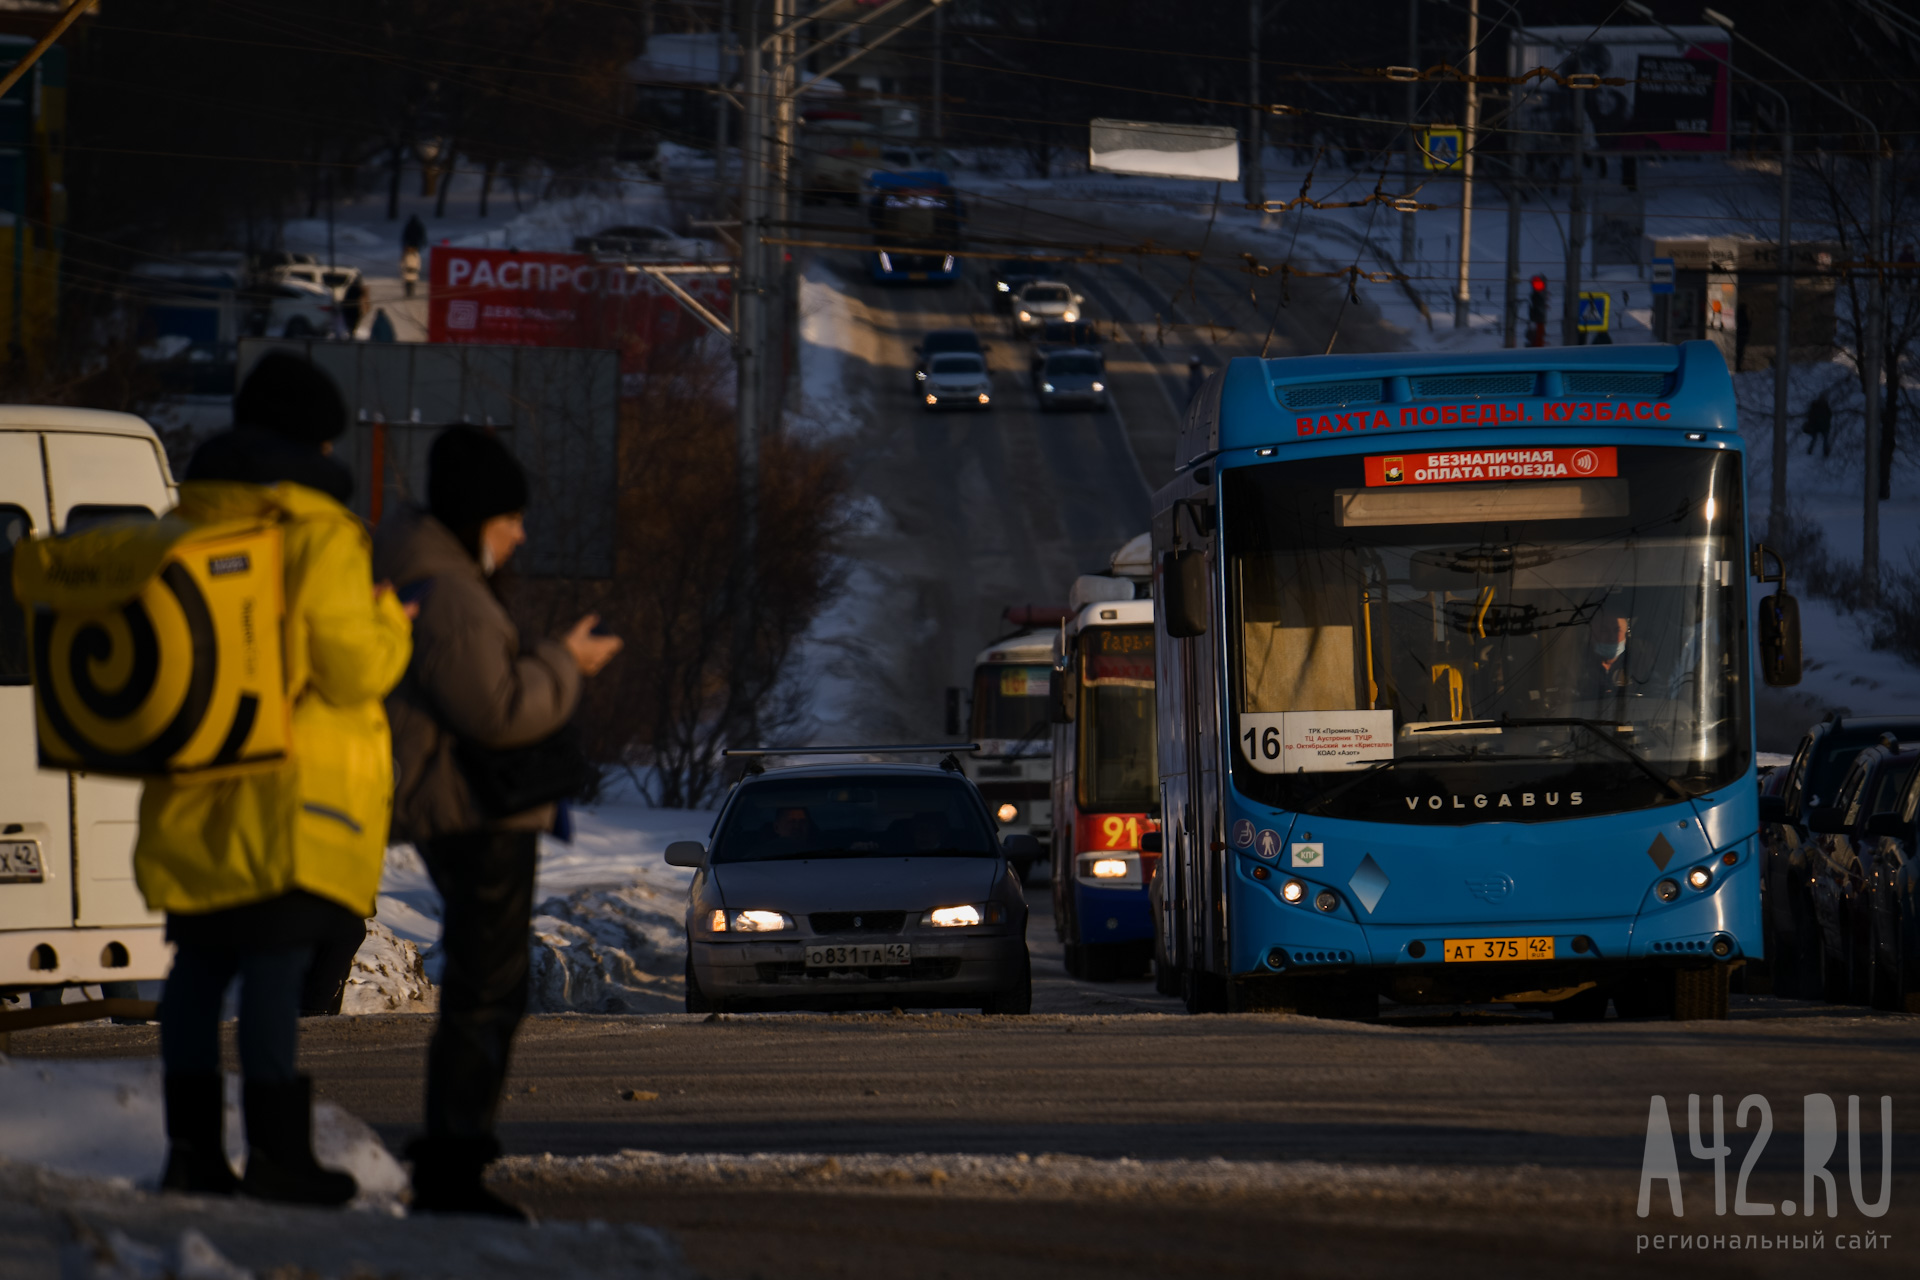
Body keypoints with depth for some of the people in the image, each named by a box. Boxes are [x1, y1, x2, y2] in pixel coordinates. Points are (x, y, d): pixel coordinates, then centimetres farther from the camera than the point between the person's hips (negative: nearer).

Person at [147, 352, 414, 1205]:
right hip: (296, 793, -7)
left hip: (193, 797, 7)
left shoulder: (187, 526, 11)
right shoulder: (318, 534, -11)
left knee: (200, 962, 11)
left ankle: (192, 1142, 12)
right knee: (278, 965, -6)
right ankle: (275, 1148, -7)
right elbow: (354, 665, -13)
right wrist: (390, 623, 5)